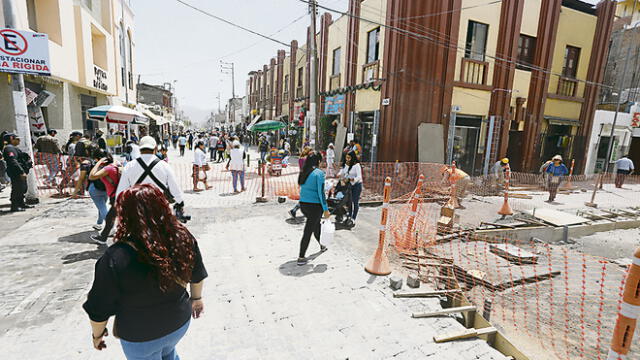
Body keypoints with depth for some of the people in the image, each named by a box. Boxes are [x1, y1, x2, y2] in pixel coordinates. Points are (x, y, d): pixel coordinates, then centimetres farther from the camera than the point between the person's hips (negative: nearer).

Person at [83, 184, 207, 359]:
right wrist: (197, 297, 15)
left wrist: (97, 333, 4)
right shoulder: (184, 237, -19)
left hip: (140, 337, -2)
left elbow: (100, 308, -17)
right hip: (179, 323, 3)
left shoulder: (116, 257, -31)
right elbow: (198, 275, -3)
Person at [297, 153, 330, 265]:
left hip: (303, 204, 7)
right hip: (314, 206, -7)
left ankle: (322, 246, 46)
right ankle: (301, 258, 8)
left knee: (316, 225, 26)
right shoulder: (319, 173, -13)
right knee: (308, 231, 1)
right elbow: (321, 192, -17)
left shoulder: (303, 173, 7)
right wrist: (326, 209, -13)